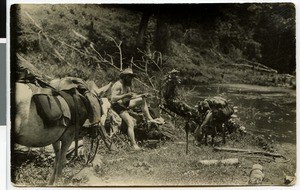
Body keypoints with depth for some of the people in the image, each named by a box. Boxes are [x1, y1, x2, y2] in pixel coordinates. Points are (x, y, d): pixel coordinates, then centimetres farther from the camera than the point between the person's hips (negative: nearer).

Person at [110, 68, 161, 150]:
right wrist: (125, 95, -37)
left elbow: (131, 97, 15)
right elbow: (113, 98, -28)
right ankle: (134, 145, -23)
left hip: (125, 104, 10)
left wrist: (142, 95, -1)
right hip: (118, 107, -9)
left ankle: (149, 118, 7)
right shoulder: (118, 85, -18)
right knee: (131, 123, -23)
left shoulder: (127, 85, 12)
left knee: (142, 100, 9)